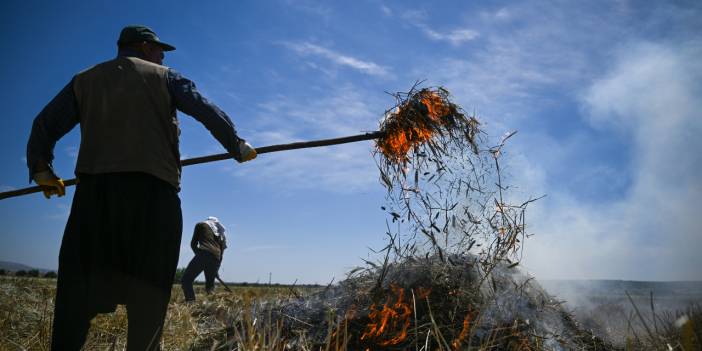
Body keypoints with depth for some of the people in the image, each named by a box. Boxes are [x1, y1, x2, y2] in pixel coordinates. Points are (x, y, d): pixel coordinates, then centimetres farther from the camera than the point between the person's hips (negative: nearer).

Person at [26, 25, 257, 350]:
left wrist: (41, 171, 28)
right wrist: (239, 148, 13)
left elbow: (44, 125, 16)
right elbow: (210, 113, 3)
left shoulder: (83, 81, 20)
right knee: (149, 292, 2)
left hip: (94, 190, 3)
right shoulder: (164, 77, 12)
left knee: (78, 287, 2)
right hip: (153, 191, -2)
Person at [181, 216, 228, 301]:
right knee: (210, 285, 19)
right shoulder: (222, 234, 31)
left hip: (204, 253, -5)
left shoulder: (201, 225, 20)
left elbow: (193, 244, 16)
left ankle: (191, 302, -20)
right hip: (216, 258, 5)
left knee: (185, 280, -3)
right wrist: (216, 269, 25)